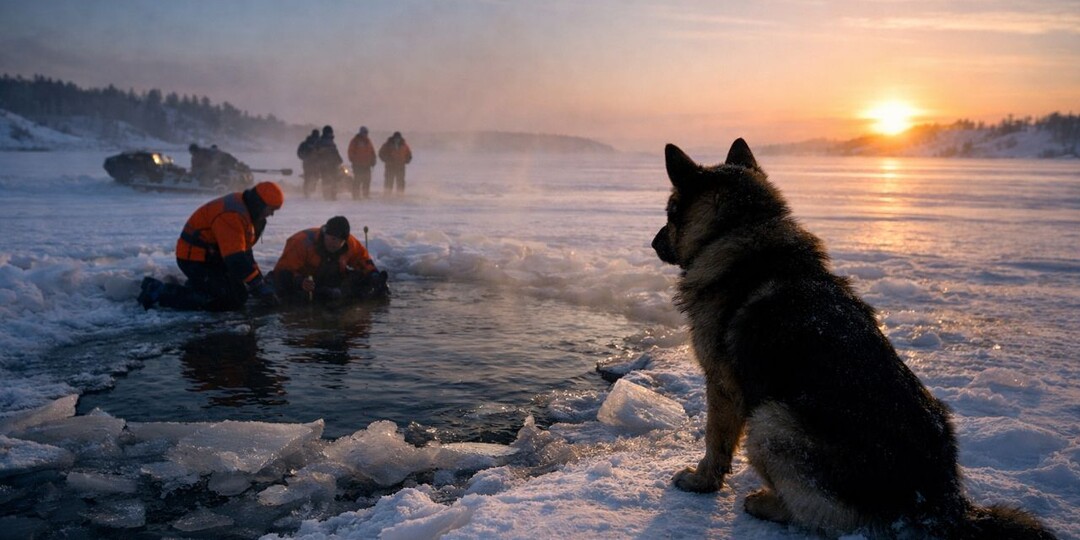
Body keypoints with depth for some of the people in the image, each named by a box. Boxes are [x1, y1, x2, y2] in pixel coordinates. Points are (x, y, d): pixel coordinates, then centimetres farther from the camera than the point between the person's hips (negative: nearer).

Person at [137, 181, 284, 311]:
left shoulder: (244, 209, 6)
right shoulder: (232, 215, -27)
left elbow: (244, 250, 14)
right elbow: (236, 259, -31)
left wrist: (259, 279, 7)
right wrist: (261, 288, -27)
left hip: (211, 257, 10)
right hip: (196, 259, -10)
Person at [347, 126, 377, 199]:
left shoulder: (368, 141, 15)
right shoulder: (355, 141, -3)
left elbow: (372, 151, 18)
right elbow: (351, 151, -4)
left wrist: (372, 161, 9)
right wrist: (353, 160, -9)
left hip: (366, 165, 6)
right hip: (357, 165, -6)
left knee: (367, 180, 6)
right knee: (357, 180, -6)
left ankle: (366, 195, 13)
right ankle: (356, 195, -3)